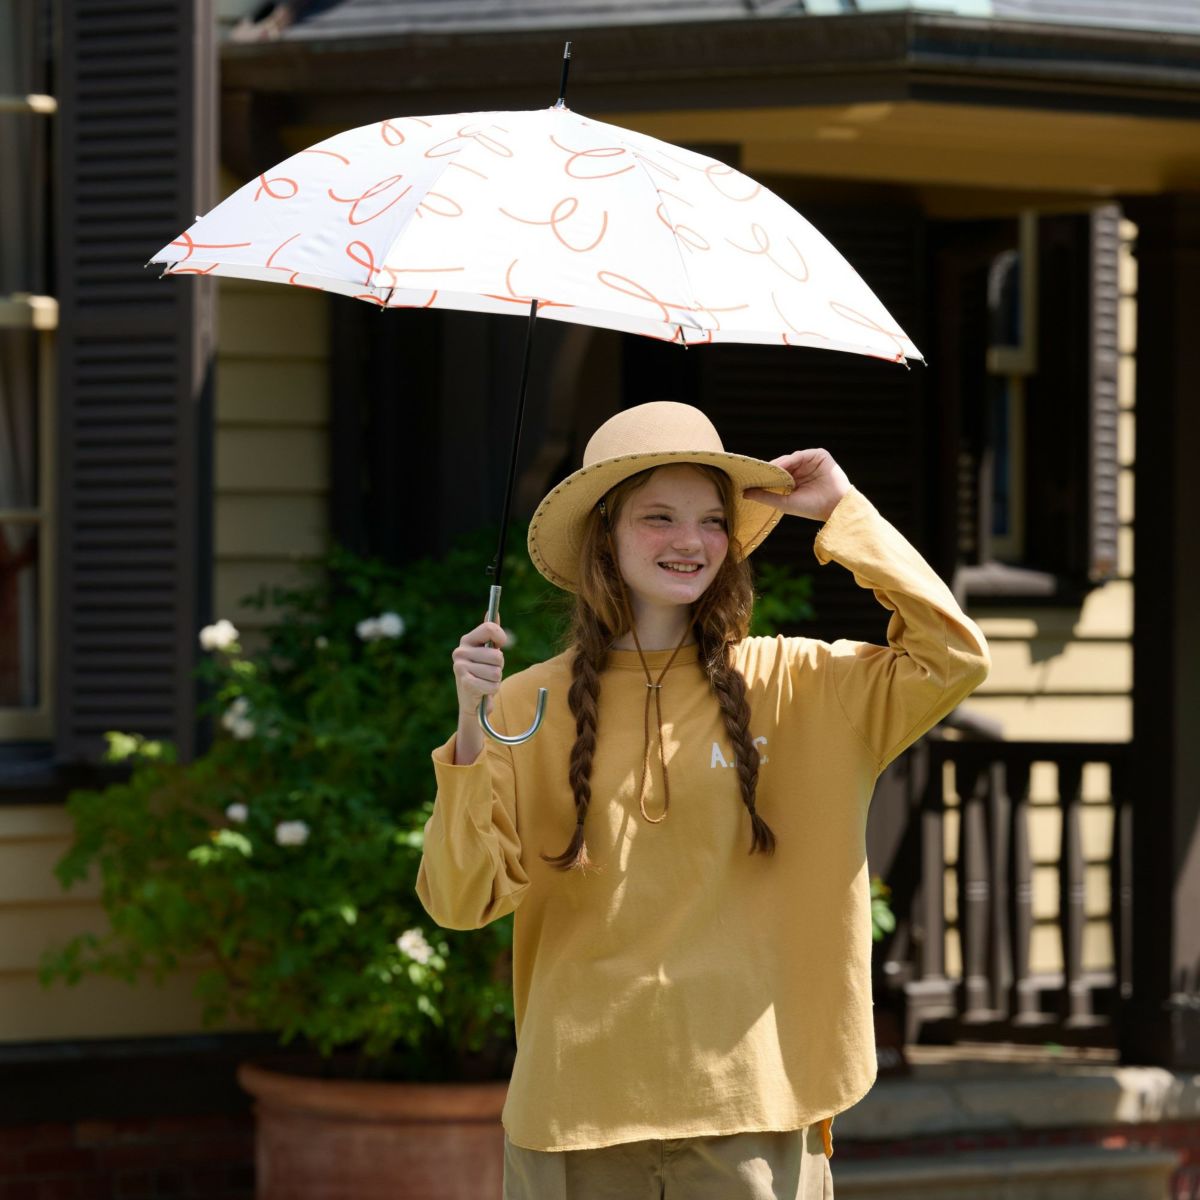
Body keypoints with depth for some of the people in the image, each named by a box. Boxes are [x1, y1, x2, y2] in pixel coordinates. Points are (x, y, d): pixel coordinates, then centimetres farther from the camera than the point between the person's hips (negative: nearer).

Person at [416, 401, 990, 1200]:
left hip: (747, 1100, 0)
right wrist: (472, 736, -16)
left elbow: (953, 660, -8)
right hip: (579, 1098, 0)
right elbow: (460, 903, -3)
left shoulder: (791, 685, 5)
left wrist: (843, 512, -2)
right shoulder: (528, 707, 3)